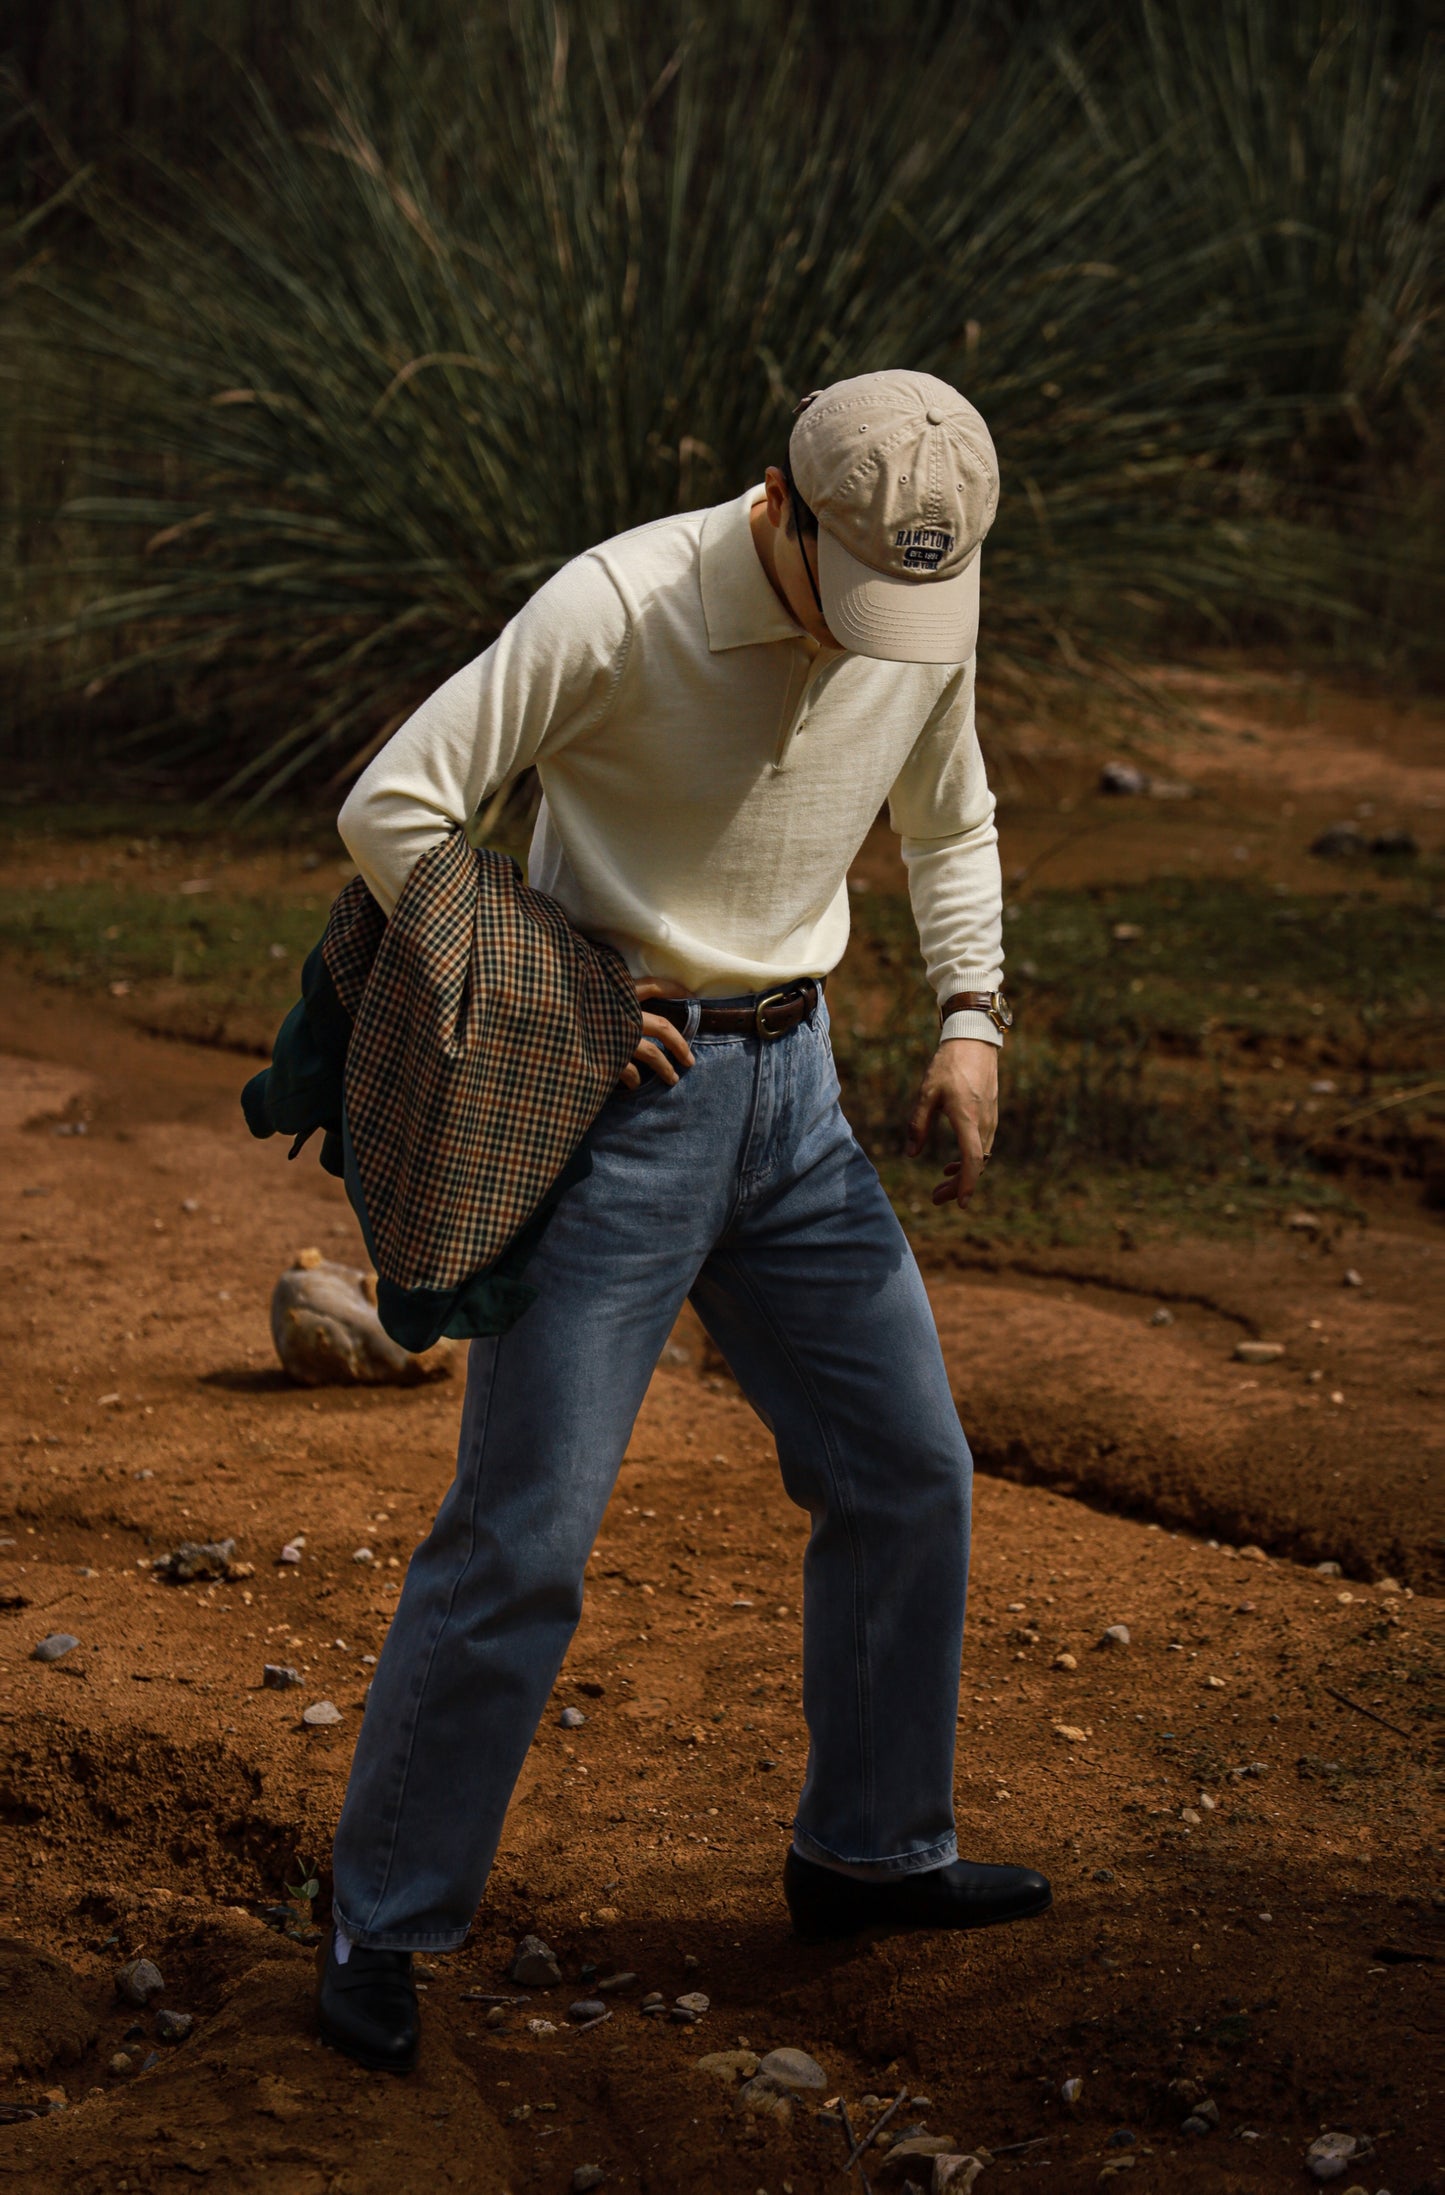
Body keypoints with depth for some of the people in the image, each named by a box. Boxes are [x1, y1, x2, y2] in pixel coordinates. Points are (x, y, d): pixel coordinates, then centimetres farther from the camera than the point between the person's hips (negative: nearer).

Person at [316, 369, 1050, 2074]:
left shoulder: (930, 611, -1)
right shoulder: (616, 612, -21)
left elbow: (949, 823, 18)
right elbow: (390, 808, -20)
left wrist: (971, 1017, 5)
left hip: (789, 1093, 6)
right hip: (613, 1096, -6)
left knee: (905, 1476, 12)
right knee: (522, 1536, -6)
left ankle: (868, 1850, 30)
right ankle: (382, 1917, 9)